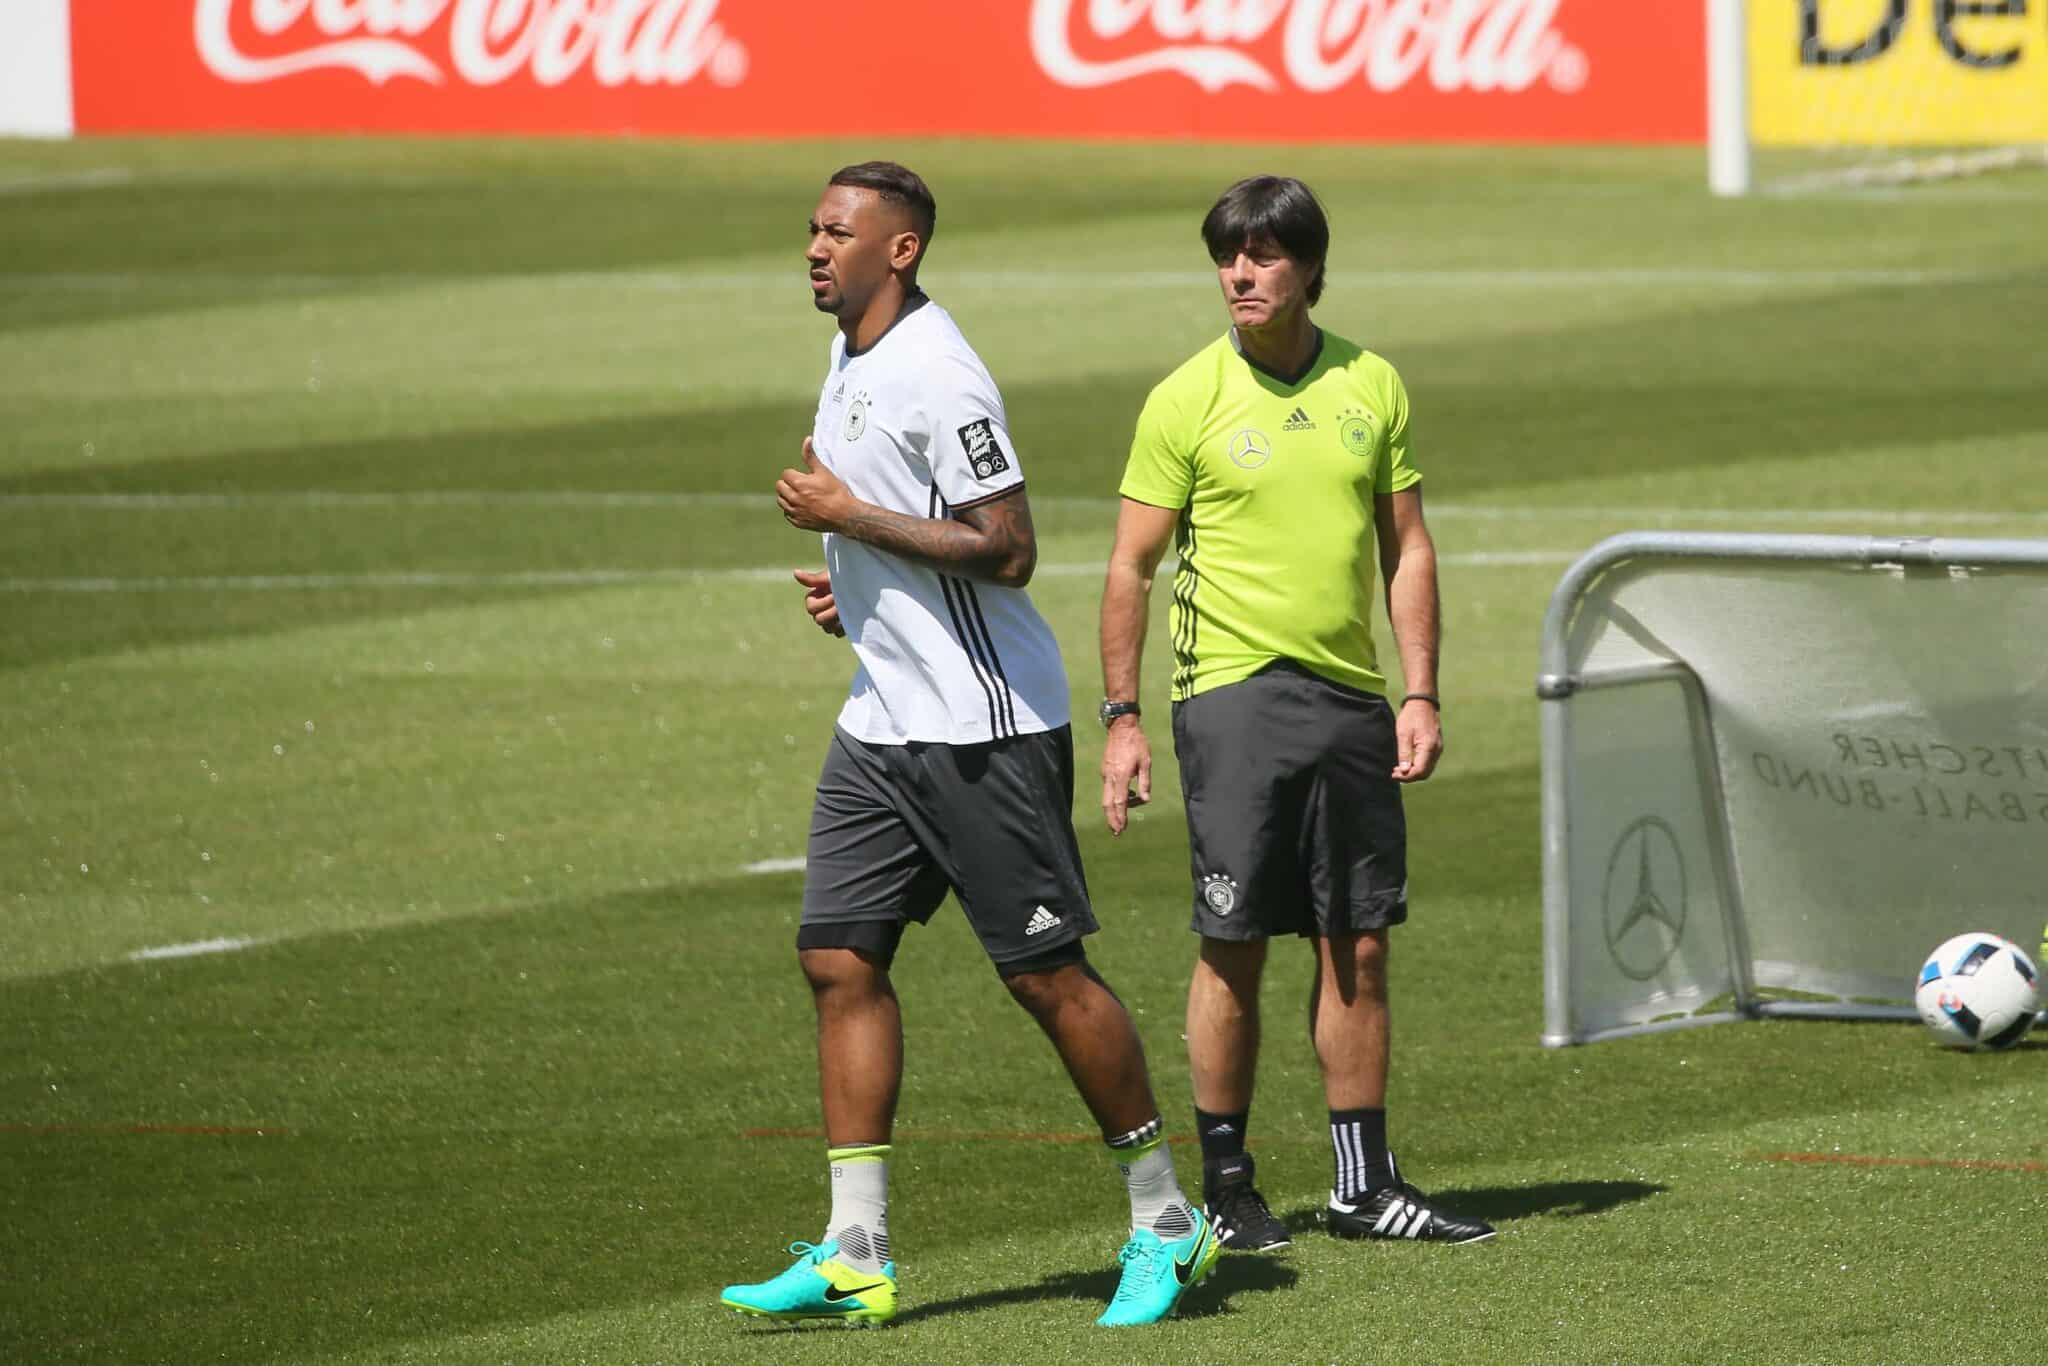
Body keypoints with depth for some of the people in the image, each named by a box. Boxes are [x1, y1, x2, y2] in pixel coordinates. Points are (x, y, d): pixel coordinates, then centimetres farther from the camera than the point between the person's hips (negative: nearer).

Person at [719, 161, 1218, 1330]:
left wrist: (850, 516, -18)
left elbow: (1007, 551, -22)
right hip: (883, 720, 9)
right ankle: (856, 1256, 3)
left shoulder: (938, 377, -18)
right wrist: (850, 580, 9)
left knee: (1046, 972, -3)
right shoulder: (853, 356, 12)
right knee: (841, 961, 2)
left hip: (981, 727, -9)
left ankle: (1166, 1223, 9)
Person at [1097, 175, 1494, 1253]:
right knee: (1233, 949, -3)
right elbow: (1130, 568, -1)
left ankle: (1365, 1185, 12)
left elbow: (1406, 548, 13)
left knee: (1358, 950, 5)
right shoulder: (1187, 401, -3)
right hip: (1233, 691, -4)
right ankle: (1226, 1184, 5)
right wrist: (1120, 717, -7)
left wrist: (1420, 694, 4)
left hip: (1350, 701, 4)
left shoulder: (1371, 386, 8)